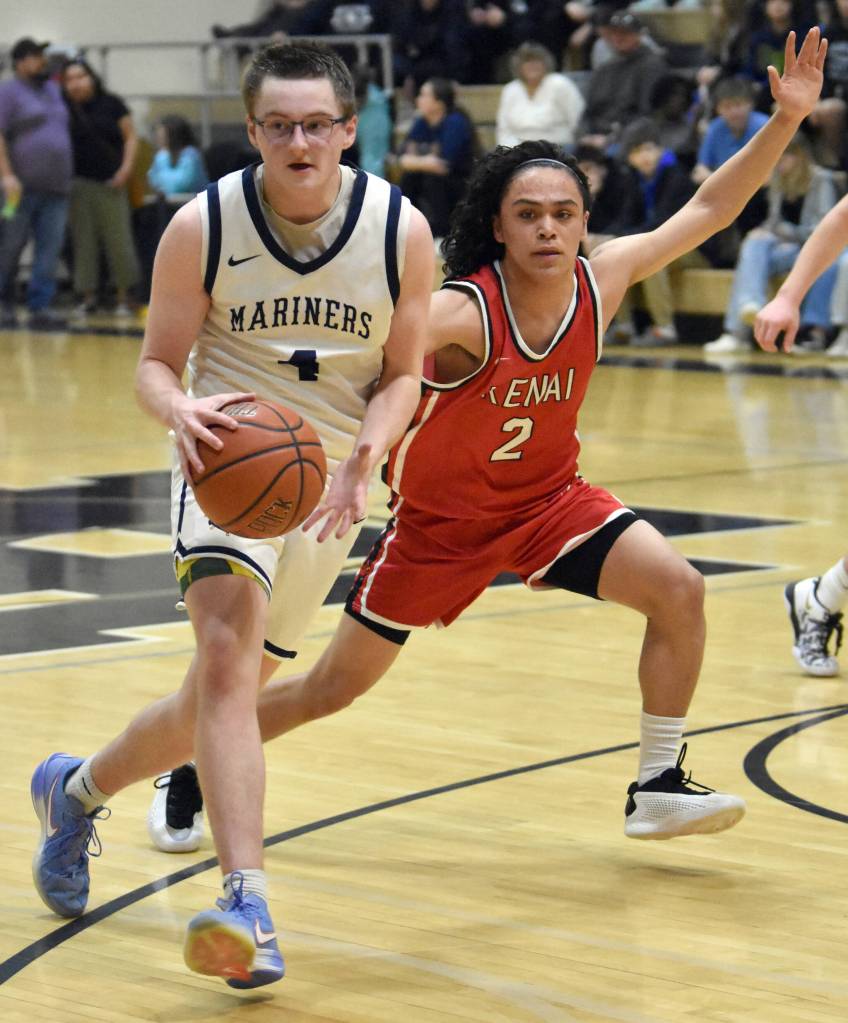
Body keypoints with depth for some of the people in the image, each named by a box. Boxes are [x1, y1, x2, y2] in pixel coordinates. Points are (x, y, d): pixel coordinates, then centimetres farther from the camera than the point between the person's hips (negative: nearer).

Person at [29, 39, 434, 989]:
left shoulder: (402, 231, -8)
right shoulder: (203, 226, -11)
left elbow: (402, 376, 3)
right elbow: (155, 363, -3)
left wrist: (364, 455, -17)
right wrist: (181, 412, -27)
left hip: (331, 480, 3)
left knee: (219, 694, 10)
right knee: (230, 652, -27)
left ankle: (77, 788, 38)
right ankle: (247, 905, -34)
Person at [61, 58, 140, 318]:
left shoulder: (111, 104, 2)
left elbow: (130, 136, 6)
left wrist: (126, 168, -5)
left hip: (110, 181, -1)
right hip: (79, 183, 1)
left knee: (118, 238, -1)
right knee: (83, 240, 2)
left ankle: (123, 295, 7)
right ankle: (87, 295, 8)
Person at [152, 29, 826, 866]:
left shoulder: (600, 281, -15)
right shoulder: (463, 314, -31)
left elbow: (709, 208, -7)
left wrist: (785, 120, -15)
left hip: (548, 498, 4)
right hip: (440, 520, -4)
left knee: (679, 591, -16)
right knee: (333, 688, 4)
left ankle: (657, 789, -3)